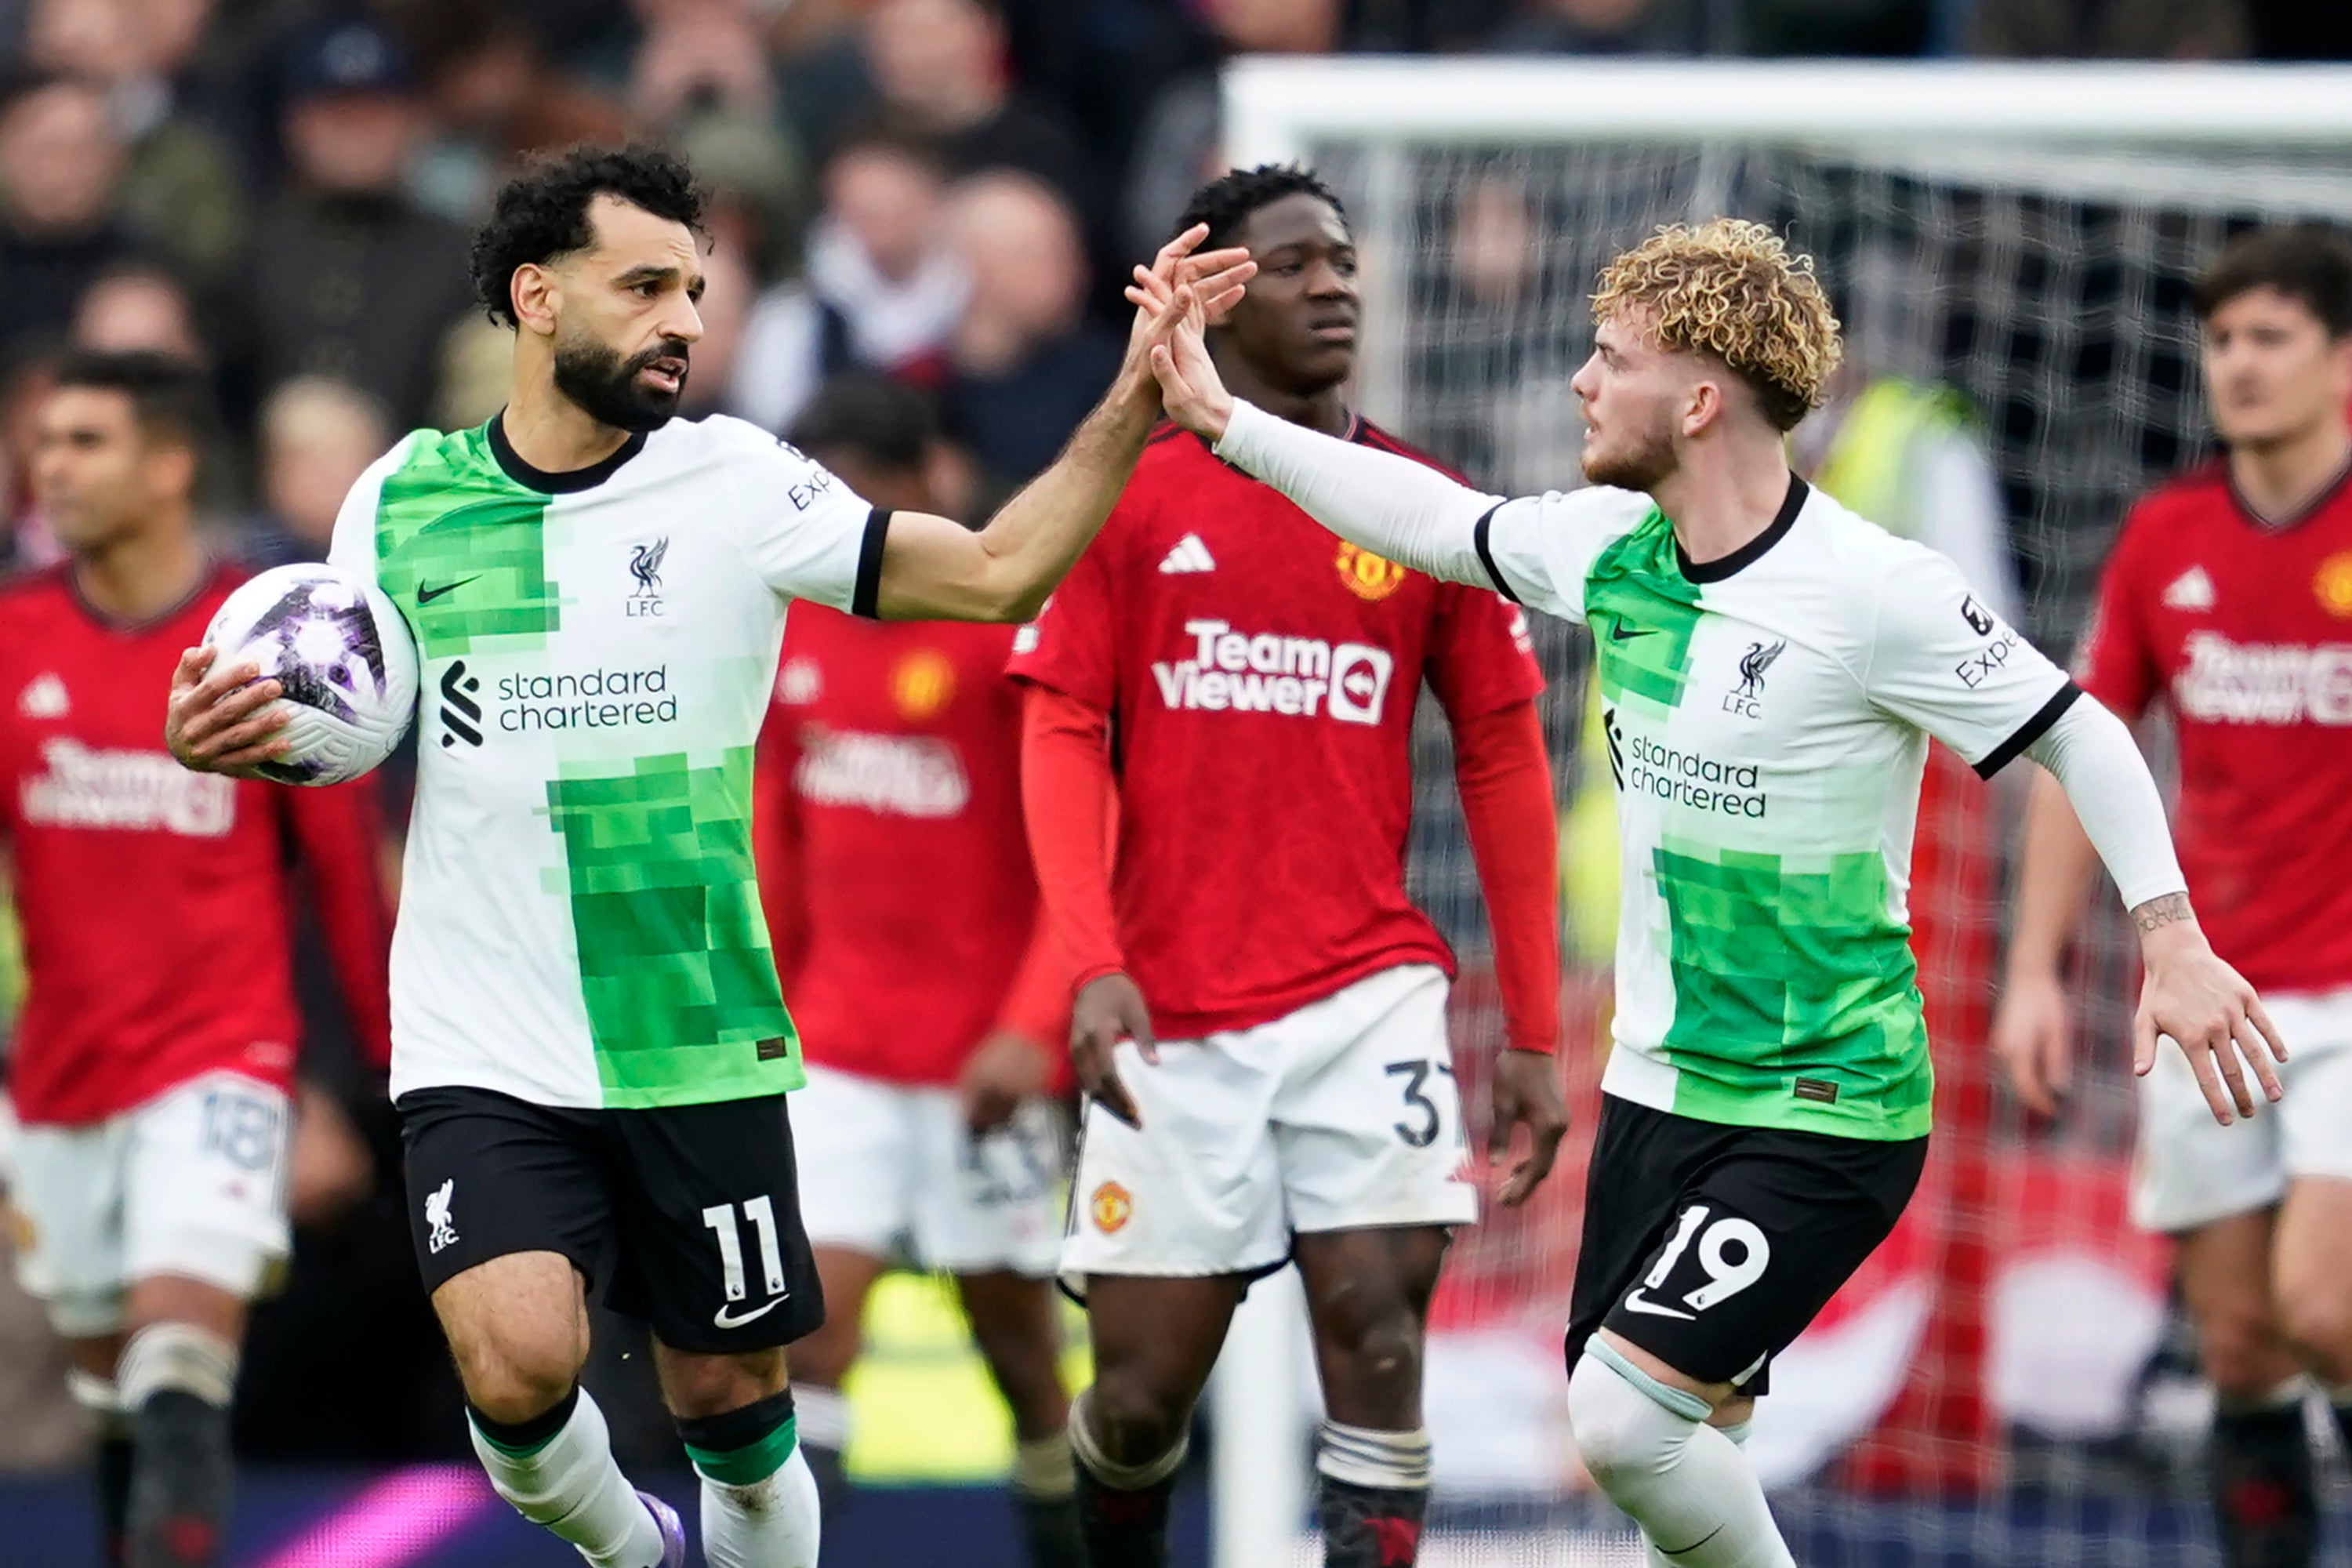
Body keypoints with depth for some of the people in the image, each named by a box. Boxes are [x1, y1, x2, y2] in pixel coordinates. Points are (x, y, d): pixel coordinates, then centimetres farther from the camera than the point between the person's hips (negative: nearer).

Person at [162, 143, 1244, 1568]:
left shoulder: (734, 483, -2)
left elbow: (999, 572, -9)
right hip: (486, 1055, 0)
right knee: (519, 1364, -21)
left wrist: (1136, 399, -19)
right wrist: (221, 739, -8)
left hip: (698, 1052, 1)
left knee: (732, 1399, 6)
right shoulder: (405, 497, 3)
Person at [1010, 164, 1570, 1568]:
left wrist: (1533, 1031, 4)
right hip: (1171, 1017, 0)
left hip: (1368, 990, 0)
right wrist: (1096, 962, -14)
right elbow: (1063, 736, 0)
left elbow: (1502, 763, 8)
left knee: (1375, 1313, -17)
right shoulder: (1127, 500, 3)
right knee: (1146, 1387, 3)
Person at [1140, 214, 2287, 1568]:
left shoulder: (1874, 591, -20)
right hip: (1657, 1090, 7)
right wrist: (1223, 421, 18)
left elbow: (2077, 737, -13)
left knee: (1621, 1416, -19)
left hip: (1825, 1118, -7)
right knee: (1693, 1437, 10)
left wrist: (2172, 938, -22)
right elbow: (1432, 519, 18)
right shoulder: (1609, 545, 0)